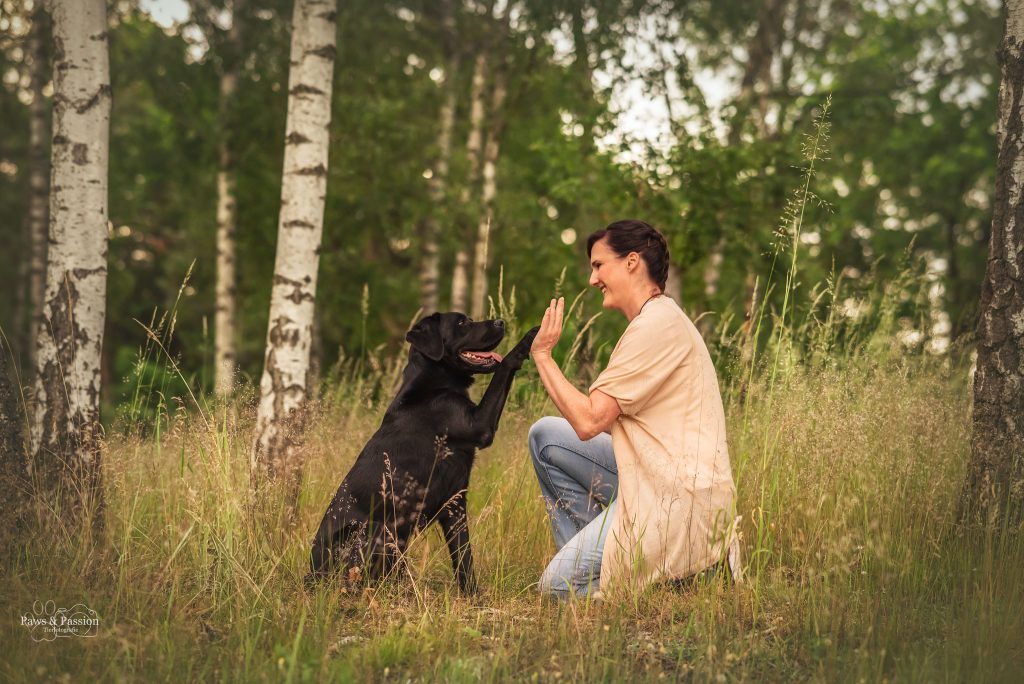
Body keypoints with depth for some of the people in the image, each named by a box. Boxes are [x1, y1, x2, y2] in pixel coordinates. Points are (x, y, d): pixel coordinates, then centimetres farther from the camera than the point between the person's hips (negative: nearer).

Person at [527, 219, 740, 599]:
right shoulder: (658, 319, 18)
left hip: (680, 498, -10)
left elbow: (588, 421, -17)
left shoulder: (657, 325, -15)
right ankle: (589, 559, 8)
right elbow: (605, 420, 12)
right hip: (652, 481, 10)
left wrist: (542, 353, -8)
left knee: (559, 587, -9)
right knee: (545, 435, 9)